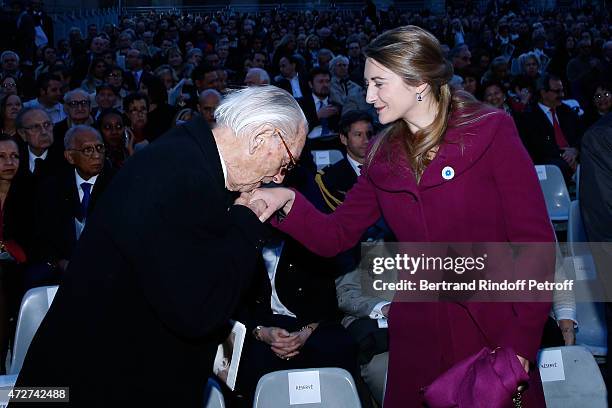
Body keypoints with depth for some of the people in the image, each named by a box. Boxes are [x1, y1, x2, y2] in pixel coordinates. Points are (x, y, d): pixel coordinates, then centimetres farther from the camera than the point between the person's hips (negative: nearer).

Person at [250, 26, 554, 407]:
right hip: (417, 340, 4)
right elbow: (335, 236, 5)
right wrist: (288, 203, -13)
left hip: (495, 332, -4)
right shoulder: (383, 156, 5)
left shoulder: (491, 132, -8)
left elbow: (536, 242, -11)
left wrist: (520, 344, -16)